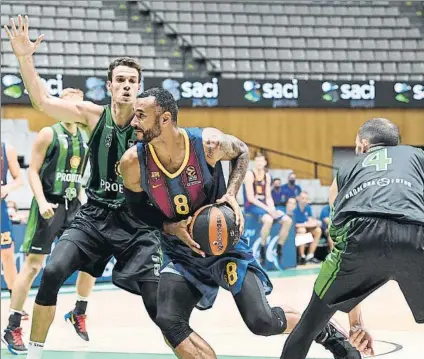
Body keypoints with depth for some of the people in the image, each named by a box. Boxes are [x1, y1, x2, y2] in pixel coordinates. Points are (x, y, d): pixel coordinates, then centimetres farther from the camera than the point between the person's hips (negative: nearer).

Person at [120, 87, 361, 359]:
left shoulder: (208, 143, -22)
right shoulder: (133, 162, -18)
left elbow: (242, 152, 3)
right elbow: (136, 211, 0)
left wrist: (232, 195, -14)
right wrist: (172, 228, -19)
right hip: (181, 253, 2)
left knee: (262, 322, -9)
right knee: (169, 322, -17)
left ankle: (325, 331, 21)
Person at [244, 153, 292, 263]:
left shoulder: (267, 176, 12)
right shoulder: (250, 175, -9)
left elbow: (268, 196, 11)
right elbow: (250, 198, -15)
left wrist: (272, 208, -10)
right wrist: (267, 209, -20)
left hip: (264, 205, 7)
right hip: (251, 206, -7)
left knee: (287, 220, -7)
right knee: (268, 219, -36)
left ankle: (279, 249, 2)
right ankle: (262, 249, -23)